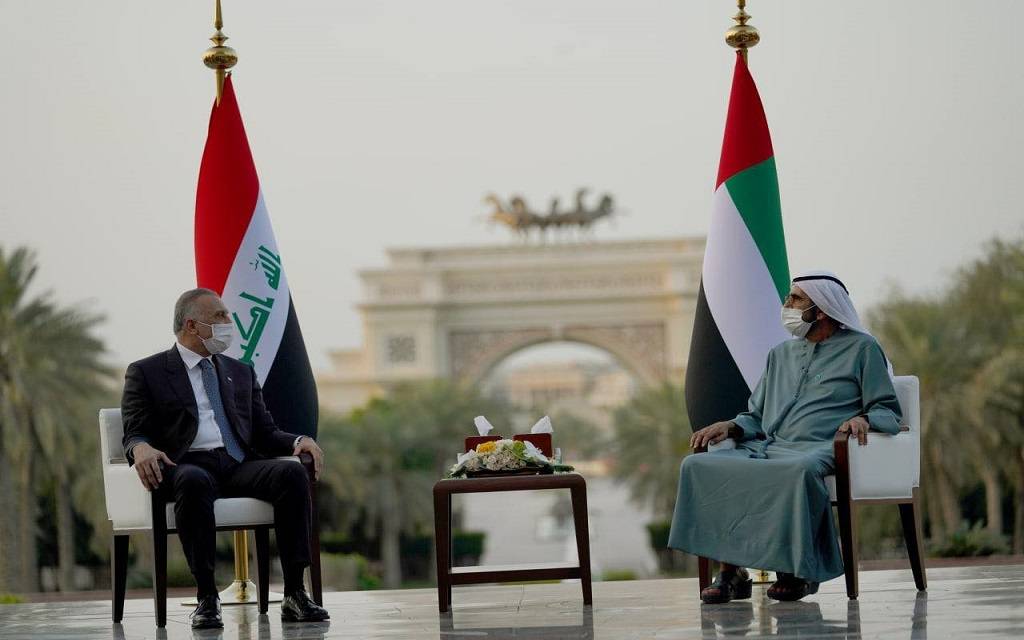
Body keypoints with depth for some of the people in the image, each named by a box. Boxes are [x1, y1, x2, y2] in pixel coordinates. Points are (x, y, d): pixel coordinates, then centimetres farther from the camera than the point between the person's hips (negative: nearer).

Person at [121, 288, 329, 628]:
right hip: (188, 465, -4)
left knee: (293, 473, -27)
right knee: (194, 482, -40)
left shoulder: (241, 372, 25)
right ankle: (206, 597, -34)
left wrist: (299, 440, -3)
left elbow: (265, 433, 20)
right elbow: (134, 433, 3)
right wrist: (141, 448, -23)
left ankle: (295, 593, -29)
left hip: (240, 465, 4)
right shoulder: (146, 373, 11)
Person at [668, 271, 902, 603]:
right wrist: (731, 426, 5)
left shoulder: (862, 348, 11)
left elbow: (888, 413, 5)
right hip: (766, 447, 5)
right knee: (699, 466, -22)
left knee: (798, 472, -43)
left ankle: (797, 572, -28)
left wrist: (863, 419, -17)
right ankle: (731, 571, -25)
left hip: (816, 450, -5)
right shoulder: (781, 353, 28)